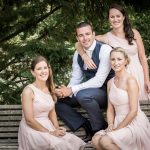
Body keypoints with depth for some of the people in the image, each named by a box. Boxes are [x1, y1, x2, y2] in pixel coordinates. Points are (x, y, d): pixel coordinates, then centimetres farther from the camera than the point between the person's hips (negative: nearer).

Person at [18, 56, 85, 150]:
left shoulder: (50, 88, 9)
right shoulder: (29, 91, -13)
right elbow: (29, 120, -15)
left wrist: (57, 128, -3)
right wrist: (50, 133, -15)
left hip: (48, 127, 7)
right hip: (32, 130, -7)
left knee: (75, 142, -15)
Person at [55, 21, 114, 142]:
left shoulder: (104, 50, -19)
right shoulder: (78, 54, 4)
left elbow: (99, 81, -25)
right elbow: (76, 78, 7)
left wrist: (72, 90, -26)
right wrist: (66, 90, -16)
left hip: (106, 91, -7)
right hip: (89, 90, 7)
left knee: (83, 95, -36)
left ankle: (101, 127, -13)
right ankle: (87, 126, -5)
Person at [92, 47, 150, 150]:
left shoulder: (130, 81, -12)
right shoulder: (110, 83, 11)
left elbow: (134, 111, -15)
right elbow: (110, 109, 13)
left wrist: (117, 129, -12)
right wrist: (111, 125, -5)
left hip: (134, 123, -6)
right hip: (118, 123, 6)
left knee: (105, 141, -26)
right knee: (95, 140, -18)